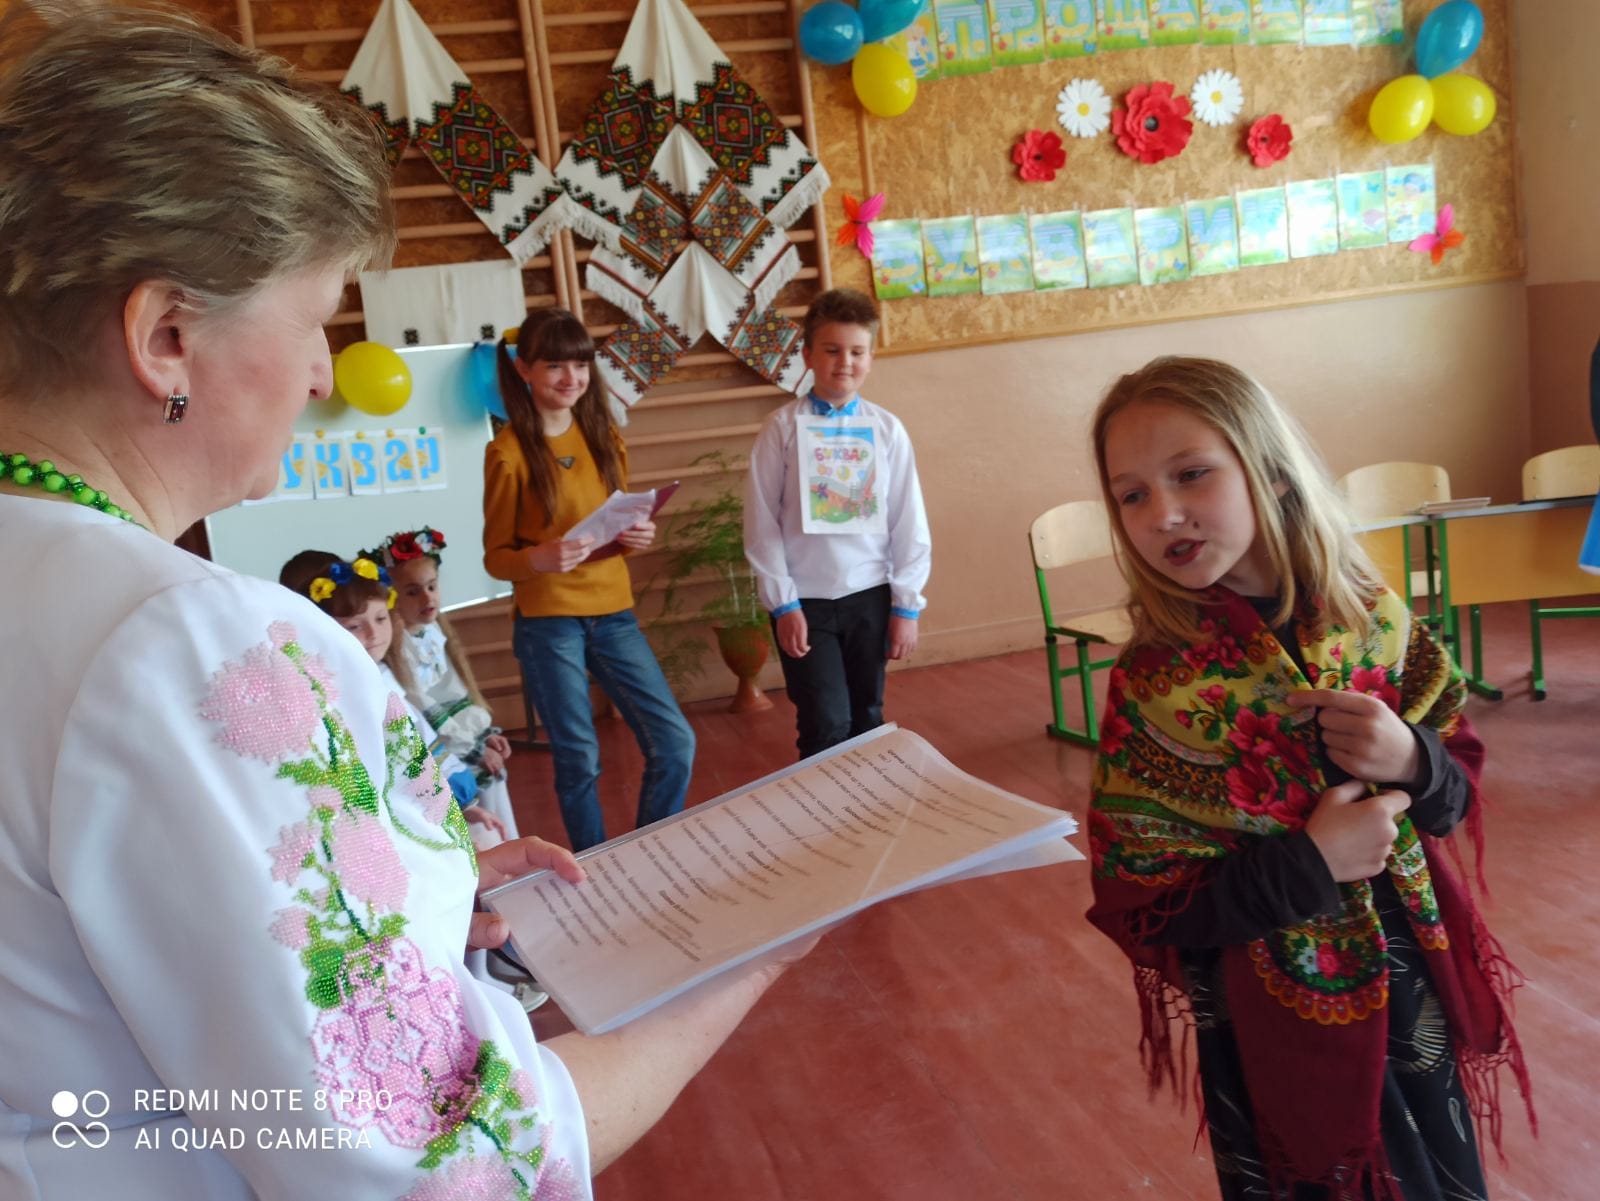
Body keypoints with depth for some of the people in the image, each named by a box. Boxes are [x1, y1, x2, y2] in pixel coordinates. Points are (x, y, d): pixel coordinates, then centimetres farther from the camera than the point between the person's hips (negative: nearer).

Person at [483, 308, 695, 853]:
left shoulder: (602, 433, 7)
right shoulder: (509, 452, -8)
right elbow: (496, 557, -5)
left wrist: (638, 535, -7)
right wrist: (538, 558, -27)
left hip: (613, 613, 5)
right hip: (547, 625, -5)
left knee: (675, 744, 3)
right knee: (579, 762, 4)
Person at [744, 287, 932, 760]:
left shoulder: (887, 429, 1)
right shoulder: (782, 427, -5)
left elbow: (909, 521, 3)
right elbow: (762, 522, -5)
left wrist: (906, 604, 1)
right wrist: (783, 602, -8)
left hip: (870, 595, 3)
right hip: (806, 599, -2)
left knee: (867, 719, 14)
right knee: (827, 724, -5)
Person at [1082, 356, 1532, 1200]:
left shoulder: (1372, 618, -9)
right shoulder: (1153, 688, -19)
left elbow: (1456, 799, 2)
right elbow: (1139, 909, -15)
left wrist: (1413, 763, -20)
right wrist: (1308, 865, -25)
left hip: (1416, 994, 4)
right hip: (1275, 1033, -3)